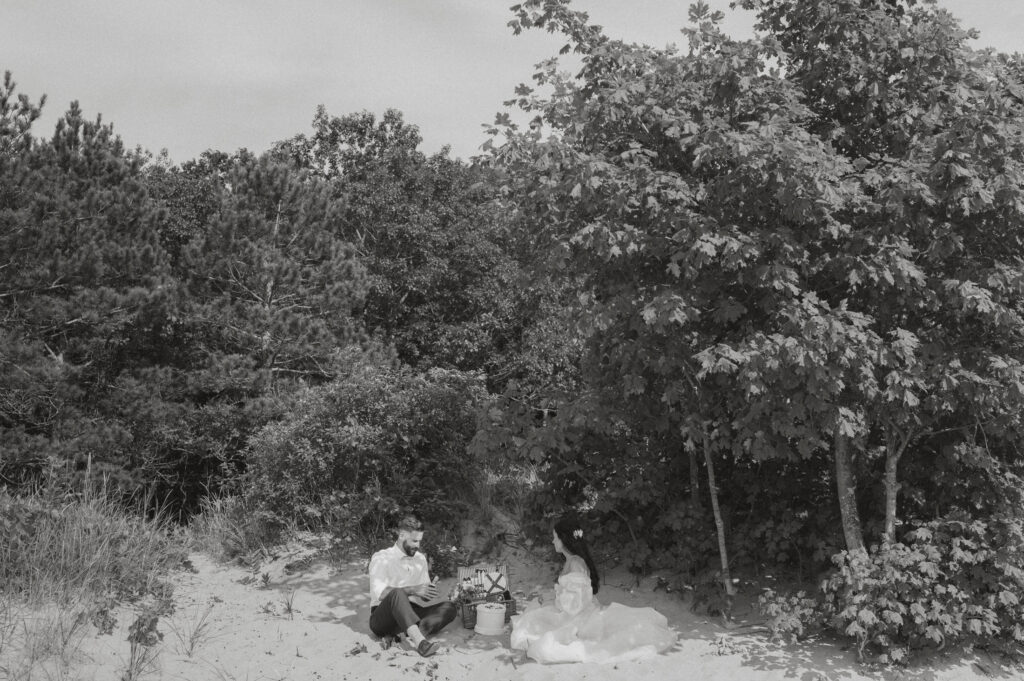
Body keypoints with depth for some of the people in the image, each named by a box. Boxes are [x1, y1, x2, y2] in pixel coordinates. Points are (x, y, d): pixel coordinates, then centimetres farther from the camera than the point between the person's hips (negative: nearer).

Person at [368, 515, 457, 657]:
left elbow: (423, 597, 12)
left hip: (410, 616, 6)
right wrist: (413, 590, -24)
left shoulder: (420, 559, 14)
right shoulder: (381, 558, -3)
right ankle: (420, 642, -52)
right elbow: (379, 592, -18)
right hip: (382, 618, -6)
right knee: (397, 593, -36)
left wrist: (429, 591, -12)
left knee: (448, 607, -17)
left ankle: (398, 635, -33)